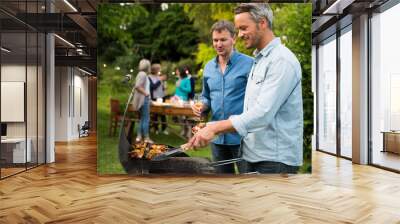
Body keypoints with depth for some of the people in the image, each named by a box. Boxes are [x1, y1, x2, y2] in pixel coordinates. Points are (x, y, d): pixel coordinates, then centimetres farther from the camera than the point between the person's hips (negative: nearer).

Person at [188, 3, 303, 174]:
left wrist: (215, 128, -27)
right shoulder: (258, 61, 15)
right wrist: (214, 126, 7)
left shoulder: (282, 60, -15)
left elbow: (263, 113, -25)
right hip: (254, 155, 8)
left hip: (275, 159, -8)